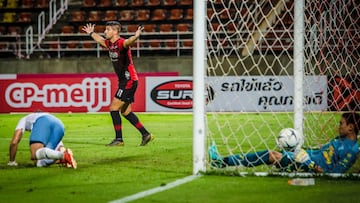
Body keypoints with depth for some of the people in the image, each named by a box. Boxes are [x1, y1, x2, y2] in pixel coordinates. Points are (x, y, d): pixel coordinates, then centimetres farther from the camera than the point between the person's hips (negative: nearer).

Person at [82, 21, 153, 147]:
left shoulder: (121, 43, -17)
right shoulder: (109, 44, 9)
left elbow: (128, 42, -41)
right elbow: (100, 40, 33)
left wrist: (136, 36, -62)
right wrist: (91, 33, 48)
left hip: (129, 81, -9)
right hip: (123, 81, 9)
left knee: (113, 108, -9)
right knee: (126, 112, 12)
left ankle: (119, 139, -4)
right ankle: (145, 135, 17)